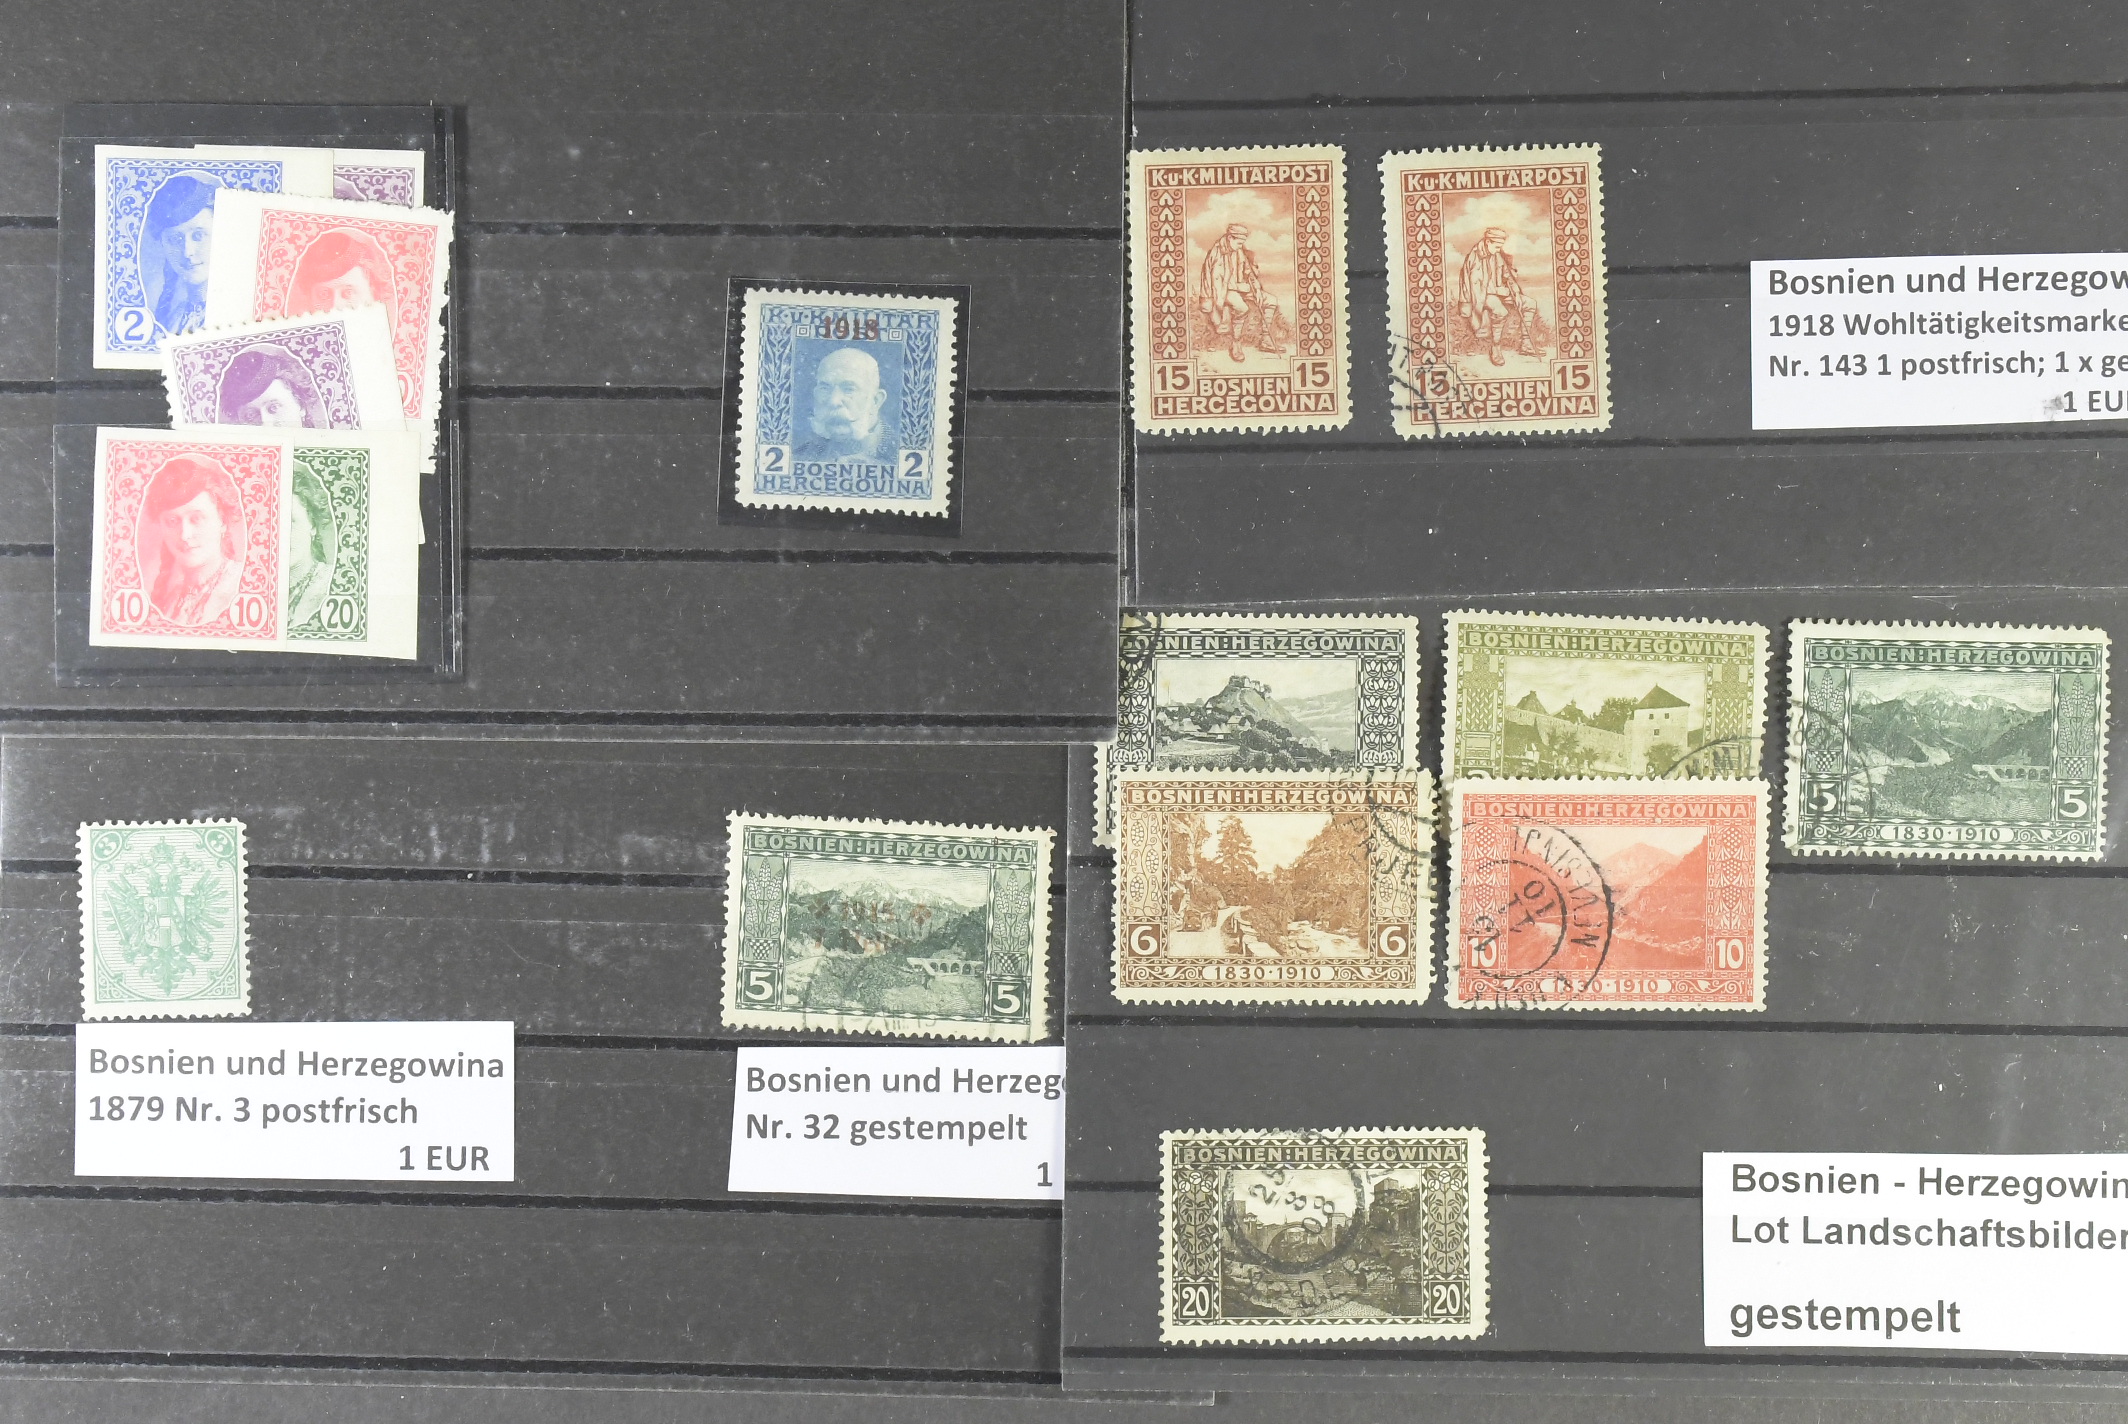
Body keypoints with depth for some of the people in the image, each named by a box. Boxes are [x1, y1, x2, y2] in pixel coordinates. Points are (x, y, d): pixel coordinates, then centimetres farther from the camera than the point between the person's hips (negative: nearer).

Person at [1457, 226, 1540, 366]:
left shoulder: (1499, 255, 2)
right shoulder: (1475, 258, -20)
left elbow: (1509, 277, 9)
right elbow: (1474, 285, -21)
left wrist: (1517, 295, -5)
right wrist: (1481, 308, -24)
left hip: (1498, 291, 8)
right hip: (1482, 294, -8)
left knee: (1529, 304, -3)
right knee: (1500, 311, -38)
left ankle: (1526, 346, 0)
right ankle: (1495, 351, -26)